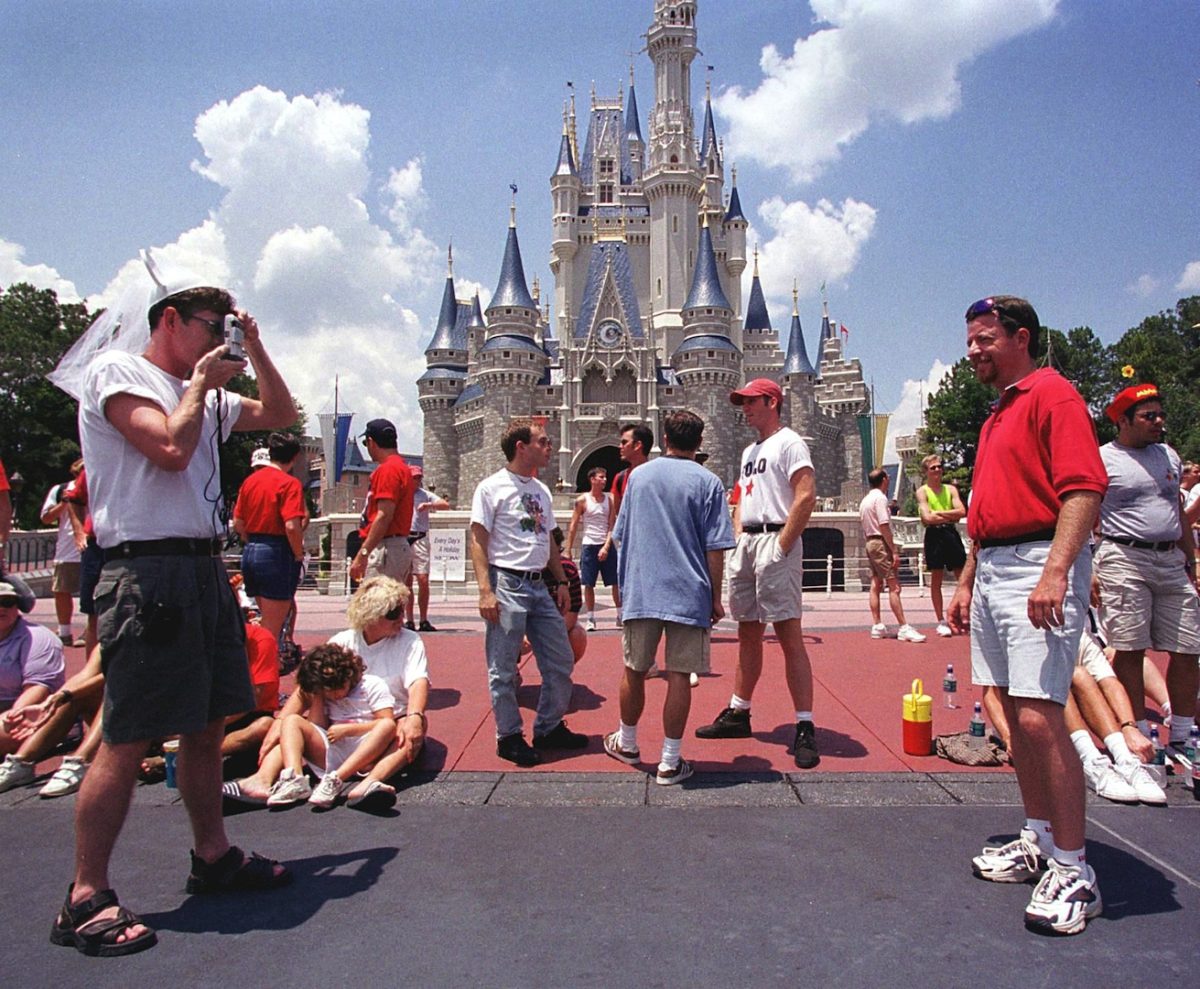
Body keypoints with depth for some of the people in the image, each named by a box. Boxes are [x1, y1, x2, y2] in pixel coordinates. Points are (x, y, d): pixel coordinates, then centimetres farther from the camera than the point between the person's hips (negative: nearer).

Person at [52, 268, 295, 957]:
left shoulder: (205, 394, 21)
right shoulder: (116, 371, -2)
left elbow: (280, 415, 28)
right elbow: (171, 448, -17)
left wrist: (255, 353, 17)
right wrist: (202, 382, -2)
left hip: (204, 568, 9)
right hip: (148, 570, -9)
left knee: (209, 724, 13)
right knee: (128, 739, -7)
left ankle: (214, 856, 26)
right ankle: (87, 899, 3)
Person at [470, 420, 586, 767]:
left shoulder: (542, 491, 15)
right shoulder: (492, 487, -6)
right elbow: (478, 541, -10)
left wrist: (561, 582, 14)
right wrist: (485, 591, -17)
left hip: (539, 586, 7)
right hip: (507, 585, -7)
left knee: (561, 662, 11)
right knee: (503, 669, 1)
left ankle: (549, 727, 26)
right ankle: (509, 737, 16)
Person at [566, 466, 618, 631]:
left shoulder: (609, 499, 5)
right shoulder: (582, 500, -1)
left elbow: (612, 526, 1)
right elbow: (573, 526, 0)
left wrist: (606, 546, -12)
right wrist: (568, 550, -4)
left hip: (607, 545, 2)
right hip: (589, 545, -2)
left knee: (616, 582, 2)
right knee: (588, 584, 2)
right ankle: (590, 618, 12)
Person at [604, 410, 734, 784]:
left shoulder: (638, 476, 8)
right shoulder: (707, 482, -4)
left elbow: (620, 536, 13)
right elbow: (715, 548, -6)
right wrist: (715, 598, 2)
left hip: (640, 593, 3)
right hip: (689, 595, -3)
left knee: (635, 671, 15)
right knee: (679, 676, 2)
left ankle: (627, 743, 33)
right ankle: (670, 762, 8)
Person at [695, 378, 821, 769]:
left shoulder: (789, 443, -5)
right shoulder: (749, 451, 22)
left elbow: (806, 495, -16)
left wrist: (782, 546, -19)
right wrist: (738, 538, 11)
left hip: (775, 541, -9)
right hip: (747, 544, 9)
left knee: (789, 635, -10)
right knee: (748, 633, 15)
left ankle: (805, 728, -7)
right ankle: (738, 714, 25)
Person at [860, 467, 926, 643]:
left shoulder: (864, 501, 16)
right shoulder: (880, 498, -12)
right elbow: (884, 526, -18)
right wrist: (894, 551, -17)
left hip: (870, 542, 10)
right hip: (881, 543, -10)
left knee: (876, 585, 9)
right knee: (894, 586, -10)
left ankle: (877, 626, 10)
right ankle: (904, 628, -12)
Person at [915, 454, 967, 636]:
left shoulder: (950, 489, 12)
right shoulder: (922, 491, 1)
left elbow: (961, 512, -3)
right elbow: (927, 517, -12)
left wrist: (940, 513, -11)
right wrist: (951, 517, -6)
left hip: (951, 534, 3)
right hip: (934, 535, -3)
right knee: (936, 579, 1)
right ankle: (941, 622, 8)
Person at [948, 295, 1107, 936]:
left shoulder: (1053, 395, -6)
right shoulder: (996, 416, 22)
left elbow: (1084, 487, -19)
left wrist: (1055, 572, -28)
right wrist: (966, 582, 23)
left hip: (1037, 569, -10)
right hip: (991, 572, 10)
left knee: (1040, 717, -12)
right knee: (1015, 715, 13)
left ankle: (1073, 873, -1)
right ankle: (1038, 842, 25)